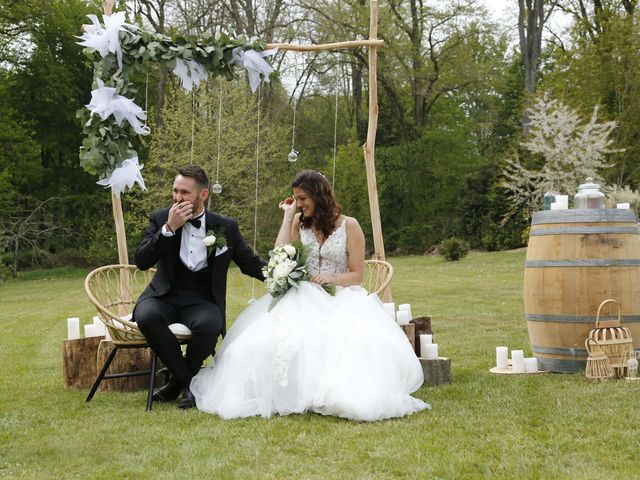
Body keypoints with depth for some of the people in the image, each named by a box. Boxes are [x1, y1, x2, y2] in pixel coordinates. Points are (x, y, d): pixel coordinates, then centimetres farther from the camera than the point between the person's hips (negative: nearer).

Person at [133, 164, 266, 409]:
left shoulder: (226, 227, 2)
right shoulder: (160, 219, 1)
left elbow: (251, 262, 10)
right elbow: (141, 261, -9)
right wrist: (169, 228, -20)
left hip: (202, 301, 0)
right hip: (165, 296, 1)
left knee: (209, 325, -35)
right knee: (146, 316, -33)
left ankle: (180, 380, -6)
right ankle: (185, 378, -12)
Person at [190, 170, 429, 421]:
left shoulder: (349, 226, 3)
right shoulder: (299, 223, 13)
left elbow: (356, 275, 4)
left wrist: (331, 278, -17)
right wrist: (288, 216, 2)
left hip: (340, 299, -2)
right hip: (304, 300, 2)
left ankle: (346, 397, -26)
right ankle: (285, 395, -23)